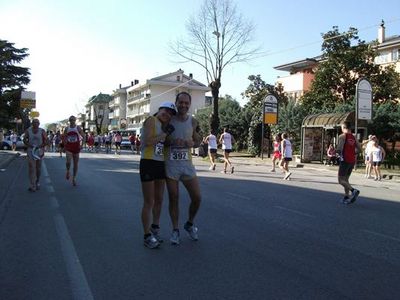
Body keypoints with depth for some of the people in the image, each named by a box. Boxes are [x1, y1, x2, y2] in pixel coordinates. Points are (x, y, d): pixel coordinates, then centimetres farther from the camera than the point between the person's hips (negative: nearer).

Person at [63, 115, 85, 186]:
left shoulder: (78, 128, -1)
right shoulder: (67, 129, 4)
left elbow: (83, 136, -2)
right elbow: (64, 138, 13)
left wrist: (81, 144, -12)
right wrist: (64, 145, 4)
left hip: (76, 148, 0)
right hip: (68, 148, 0)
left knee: (75, 164, 6)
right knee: (68, 161, -20)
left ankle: (74, 178, 19)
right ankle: (68, 171, 13)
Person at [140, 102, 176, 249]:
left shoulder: (163, 126, 17)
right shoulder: (151, 120, -7)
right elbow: (148, 141, -21)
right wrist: (165, 133, -14)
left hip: (160, 164, 8)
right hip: (148, 163, -8)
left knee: (159, 200, 17)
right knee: (149, 202, -2)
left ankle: (155, 228, 36)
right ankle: (147, 236, 8)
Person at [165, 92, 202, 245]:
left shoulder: (193, 122, 4)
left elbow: (198, 141, 14)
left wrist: (192, 143, -10)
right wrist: (171, 141, -18)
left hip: (187, 164, 2)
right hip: (170, 164, -2)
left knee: (197, 198, 1)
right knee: (173, 199, 5)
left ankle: (190, 224, 27)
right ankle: (175, 230, 21)